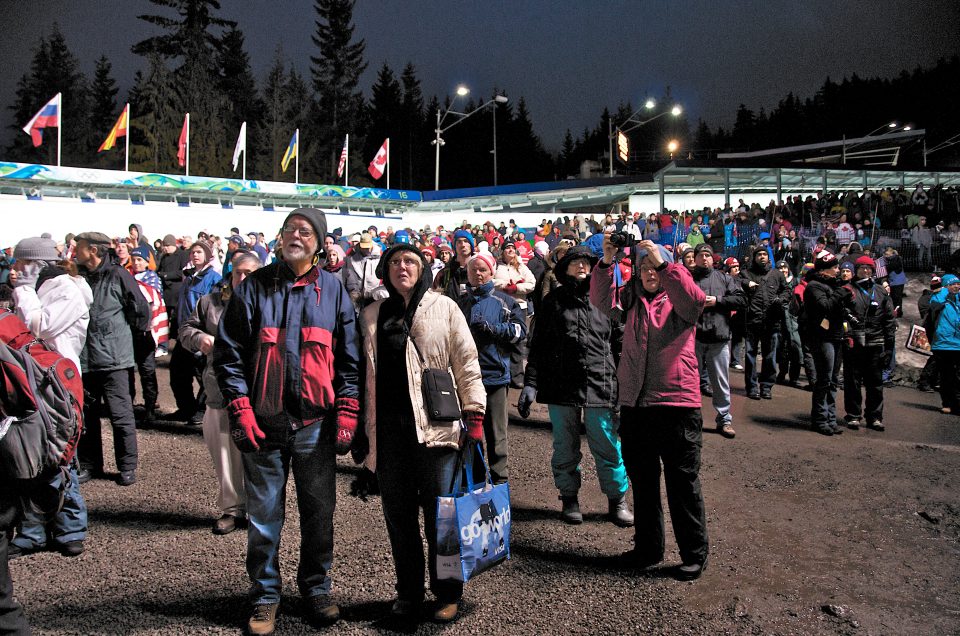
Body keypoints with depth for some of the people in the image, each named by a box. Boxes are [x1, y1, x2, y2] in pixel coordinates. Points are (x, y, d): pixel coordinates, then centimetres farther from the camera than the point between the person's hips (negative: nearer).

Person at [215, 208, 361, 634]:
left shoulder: (334, 291, 5)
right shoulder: (254, 287, 2)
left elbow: (349, 361, 6)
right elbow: (228, 354, 0)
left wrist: (346, 415, -2)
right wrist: (241, 411, -8)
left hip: (315, 423, 1)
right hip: (263, 423, -1)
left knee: (319, 512, 11)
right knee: (264, 516, 8)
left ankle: (316, 589, 29)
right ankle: (265, 597, 24)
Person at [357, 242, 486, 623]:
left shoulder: (444, 308, 5)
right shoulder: (371, 316, 14)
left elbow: (466, 364, 2)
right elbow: (362, 373, 16)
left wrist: (474, 415, -4)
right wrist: (360, 427, 12)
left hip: (435, 425, -3)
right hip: (388, 430, 3)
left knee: (441, 513, 0)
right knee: (398, 514, 9)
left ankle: (447, 595, 16)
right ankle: (408, 592, 24)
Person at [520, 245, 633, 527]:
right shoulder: (553, 301, 8)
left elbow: (620, 342, 10)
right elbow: (538, 345, 5)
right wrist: (530, 383, -3)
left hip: (600, 385, 0)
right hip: (560, 386, 1)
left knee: (608, 448, 2)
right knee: (565, 448, 11)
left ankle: (617, 501, 18)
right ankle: (569, 499, 26)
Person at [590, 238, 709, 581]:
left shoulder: (677, 299, 0)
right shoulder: (633, 299, 12)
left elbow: (695, 301, -23)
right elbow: (601, 301, -5)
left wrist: (663, 262, -28)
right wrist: (606, 262, -19)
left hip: (677, 403, -5)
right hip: (634, 404, 5)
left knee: (683, 483, 4)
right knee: (642, 481, 16)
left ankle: (695, 554, 19)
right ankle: (648, 548, 31)